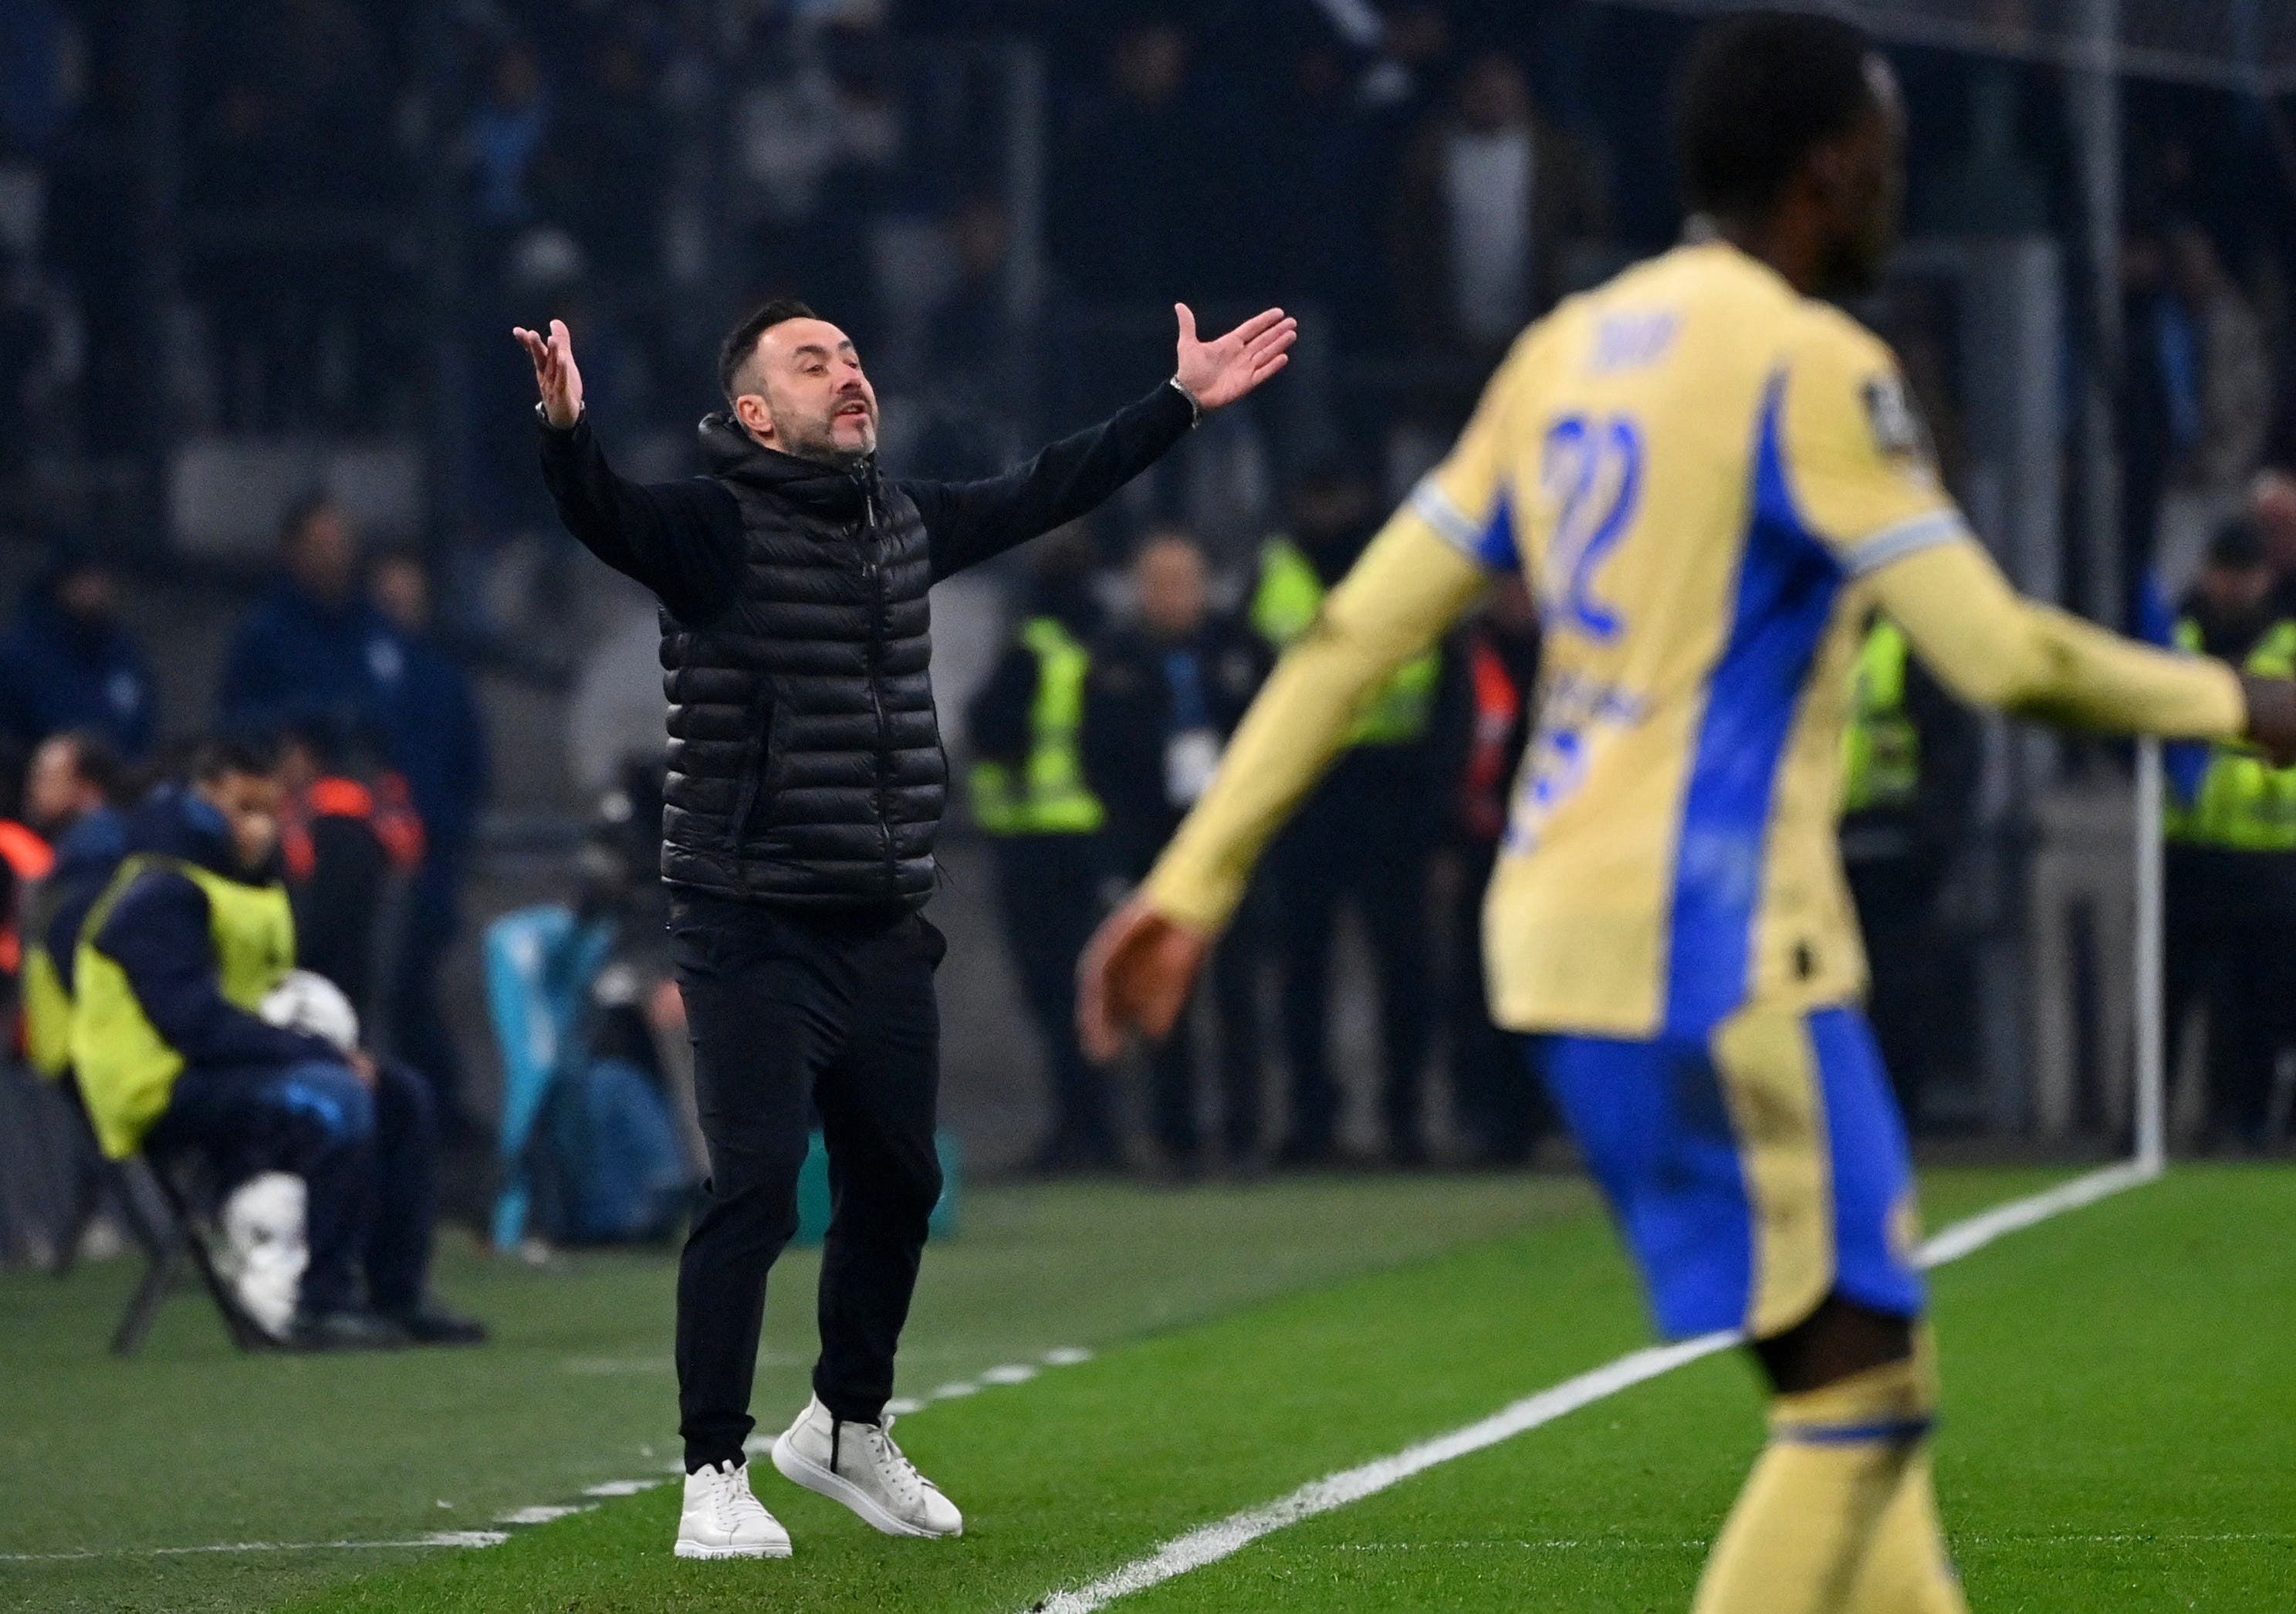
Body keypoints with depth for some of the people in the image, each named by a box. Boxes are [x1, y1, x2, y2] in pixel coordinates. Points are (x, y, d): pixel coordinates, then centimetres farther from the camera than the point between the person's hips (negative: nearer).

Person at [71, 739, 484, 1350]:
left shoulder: (256, 885, 16)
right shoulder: (161, 897, -16)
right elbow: (196, 1024, -25)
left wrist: (326, 1047, -2)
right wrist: (322, 1054, -24)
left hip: (237, 1069, 10)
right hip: (161, 1092, -10)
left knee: (400, 1094, 5)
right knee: (334, 1100, -30)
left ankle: (399, 1296, 4)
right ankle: (325, 1306, -28)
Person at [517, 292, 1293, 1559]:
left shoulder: (906, 522, 11)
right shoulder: (711, 525, -9)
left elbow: (1046, 493, 24)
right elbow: (602, 514, -28)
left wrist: (1183, 402, 28)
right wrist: (565, 430, -49)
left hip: (885, 933, 7)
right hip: (755, 934, -7)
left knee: (896, 1187, 16)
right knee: (755, 1194, -12)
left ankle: (847, 1427, 36)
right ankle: (715, 1477, -3)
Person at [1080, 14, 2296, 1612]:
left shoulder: (1569, 351, 13)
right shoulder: (1811, 365, -11)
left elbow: (1356, 631, 11)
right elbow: (1998, 654, -16)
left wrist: (1193, 883, 12)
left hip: (1571, 933, 9)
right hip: (1716, 943, -9)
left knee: (1859, 1363, 15)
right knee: (1864, 1388, -6)